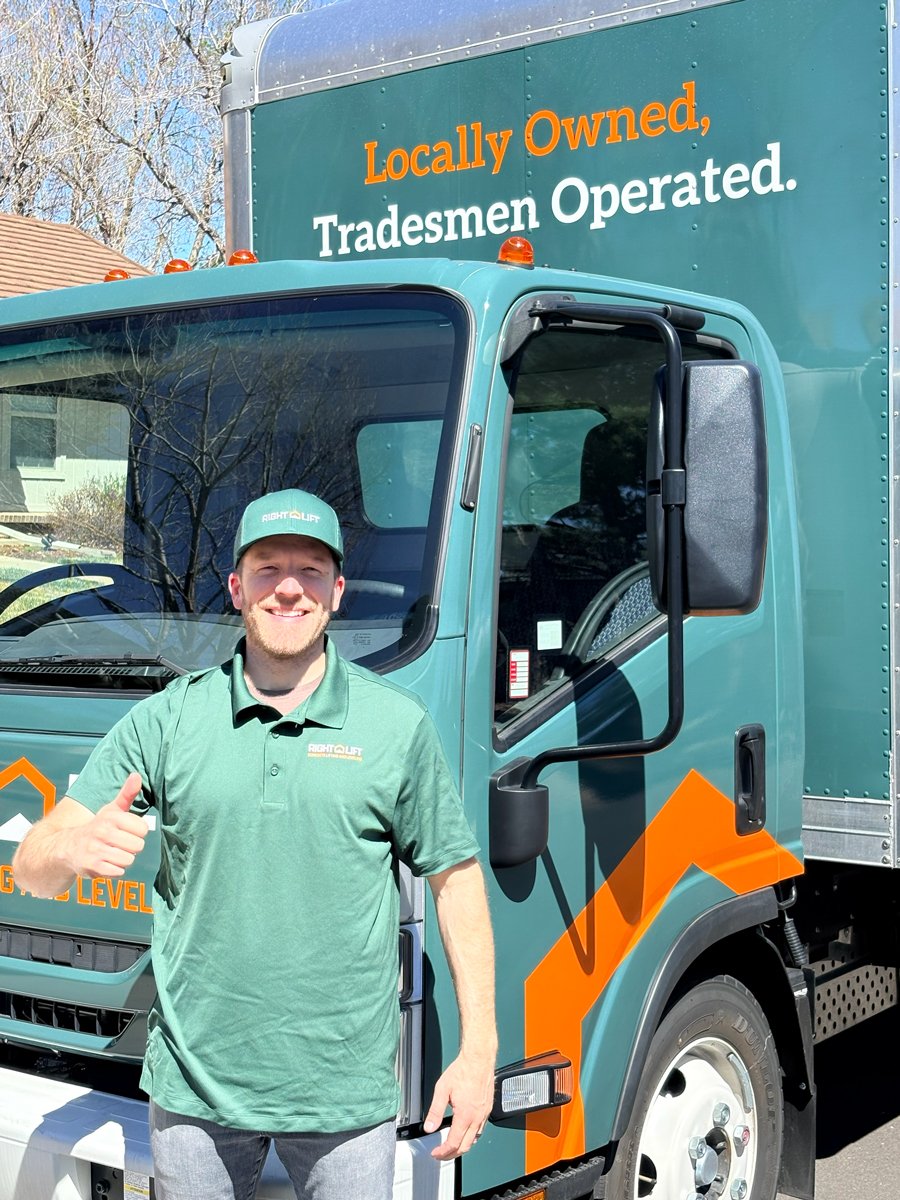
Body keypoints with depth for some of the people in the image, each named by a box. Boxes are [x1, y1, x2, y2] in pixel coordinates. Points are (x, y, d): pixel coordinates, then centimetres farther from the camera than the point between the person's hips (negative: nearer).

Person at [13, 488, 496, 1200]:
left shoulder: (398, 724, 0)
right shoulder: (165, 721, 0)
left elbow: (456, 879, 4)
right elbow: (31, 870, -2)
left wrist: (479, 1051, -1)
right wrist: (75, 848, -26)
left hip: (347, 1091, -1)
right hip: (195, 1087, 1)